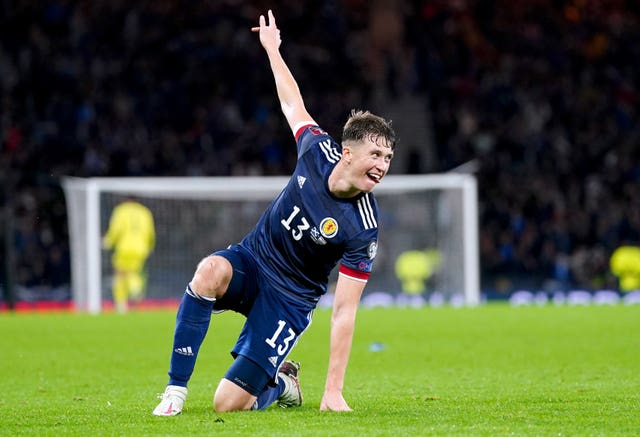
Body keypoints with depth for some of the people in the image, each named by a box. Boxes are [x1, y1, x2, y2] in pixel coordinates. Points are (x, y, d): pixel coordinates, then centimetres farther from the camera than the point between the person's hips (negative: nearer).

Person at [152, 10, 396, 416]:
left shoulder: (363, 228, -23)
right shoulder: (319, 150, -15)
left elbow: (344, 311, -22)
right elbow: (292, 103, 8)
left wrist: (334, 390, -25)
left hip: (288, 300, -4)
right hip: (251, 259, 4)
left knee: (229, 403, -14)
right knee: (210, 272, -35)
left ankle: (282, 384, 22)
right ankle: (176, 388, -23)